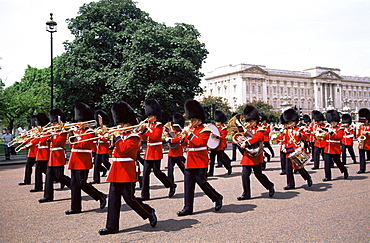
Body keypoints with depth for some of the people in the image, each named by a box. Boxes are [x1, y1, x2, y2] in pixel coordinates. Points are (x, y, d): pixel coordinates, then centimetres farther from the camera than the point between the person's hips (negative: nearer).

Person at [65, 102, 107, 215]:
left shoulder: (89, 132, -8)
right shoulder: (78, 131, 17)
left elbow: (82, 144, -19)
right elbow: (72, 145, 14)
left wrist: (74, 138, -10)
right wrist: (72, 136, 0)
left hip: (83, 162, -8)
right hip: (75, 161, 9)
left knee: (82, 183, -9)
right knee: (74, 184, 7)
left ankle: (101, 197, 6)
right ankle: (76, 207, 13)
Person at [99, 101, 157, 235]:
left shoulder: (133, 137, -10)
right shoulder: (121, 135, 16)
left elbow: (123, 149, -23)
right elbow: (113, 149, 16)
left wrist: (116, 137, -14)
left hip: (127, 172, -8)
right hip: (116, 171, 9)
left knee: (129, 198, -3)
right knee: (113, 199, 7)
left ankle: (150, 213, 17)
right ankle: (112, 226, 13)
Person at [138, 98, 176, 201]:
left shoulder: (158, 125, -8)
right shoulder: (148, 125, 14)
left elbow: (155, 137, -21)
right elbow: (144, 138, 11)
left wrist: (145, 130, -21)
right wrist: (141, 131, -6)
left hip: (156, 152, -7)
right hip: (148, 151, 7)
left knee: (157, 171, -4)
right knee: (146, 172, 3)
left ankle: (171, 185, 18)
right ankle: (145, 195, 6)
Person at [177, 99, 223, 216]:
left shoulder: (204, 130, -7)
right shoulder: (190, 128, 13)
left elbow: (200, 142, -22)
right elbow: (184, 143, 12)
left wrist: (190, 134, -21)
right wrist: (184, 135, -7)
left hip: (200, 162, -7)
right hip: (189, 161, 7)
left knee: (202, 182, -3)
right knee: (188, 185, 5)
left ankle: (217, 198, 21)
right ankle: (188, 208, 12)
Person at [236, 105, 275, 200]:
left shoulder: (259, 129, -5)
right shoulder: (247, 129, 16)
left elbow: (257, 137, -24)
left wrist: (246, 143, -28)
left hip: (256, 156, -6)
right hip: (247, 155, 6)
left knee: (258, 174, 0)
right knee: (245, 174, 1)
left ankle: (270, 186, 24)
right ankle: (246, 194, 9)